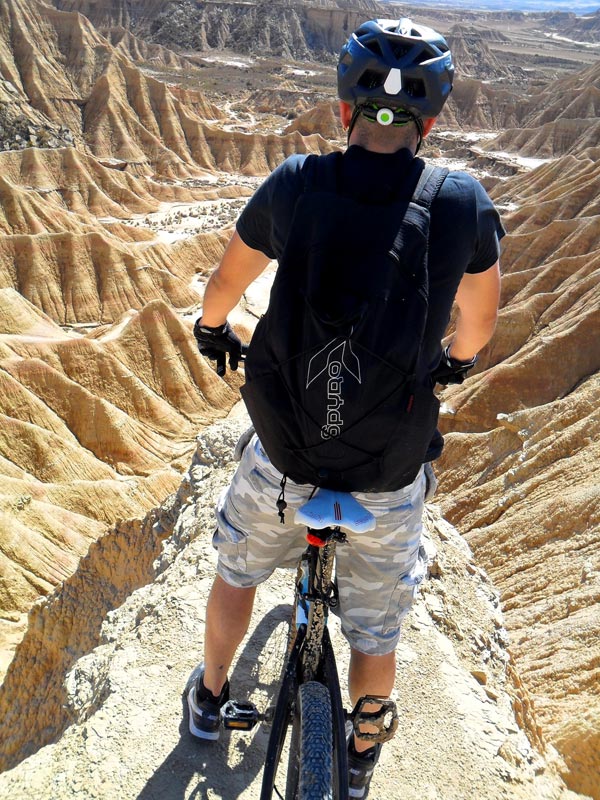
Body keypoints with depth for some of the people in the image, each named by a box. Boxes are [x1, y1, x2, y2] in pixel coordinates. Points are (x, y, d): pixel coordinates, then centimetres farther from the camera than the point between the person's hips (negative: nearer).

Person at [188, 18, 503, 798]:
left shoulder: (294, 184, -11)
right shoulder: (465, 202, -11)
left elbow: (227, 281, 7)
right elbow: (478, 322, 6)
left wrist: (212, 330, 29)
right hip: (390, 474, 0)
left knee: (239, 566, 30)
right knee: (376, 630, 24)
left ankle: (210, 697, 52)